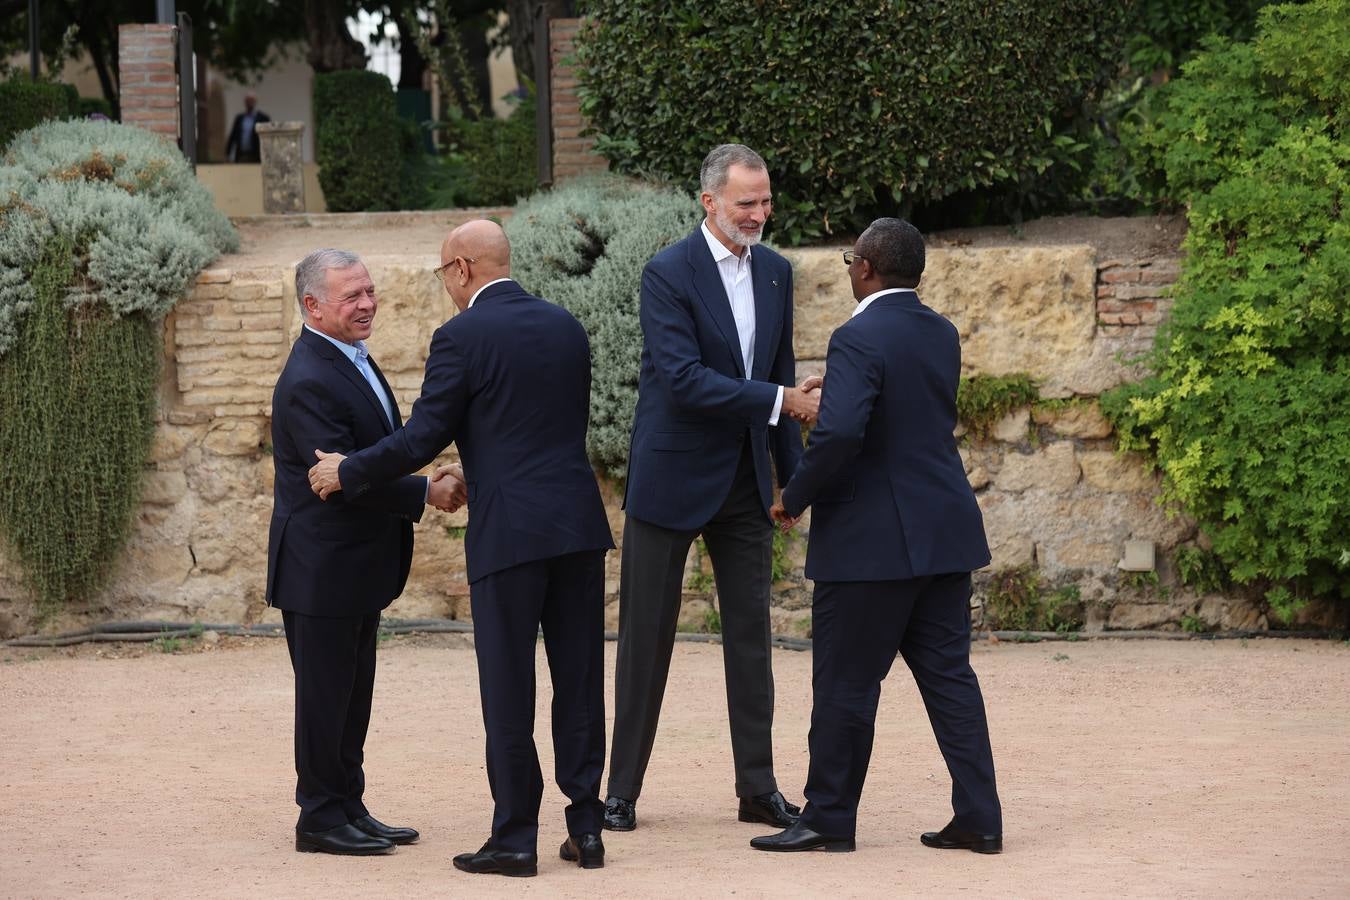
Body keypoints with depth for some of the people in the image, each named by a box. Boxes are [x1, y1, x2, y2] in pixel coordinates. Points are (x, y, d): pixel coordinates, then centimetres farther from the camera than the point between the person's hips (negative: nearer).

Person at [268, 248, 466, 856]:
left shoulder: (352, 359, 12)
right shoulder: (308, 383, -21)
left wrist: (421, 484, 6)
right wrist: (424, 494, -19)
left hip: (358, 565, 10)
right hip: (321, 569, -10)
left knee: (352, 695, 15)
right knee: (325, 694, -1)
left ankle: (349, 809, 23)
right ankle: (321, 818, 7)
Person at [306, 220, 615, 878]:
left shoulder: (463, 336, -8)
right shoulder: (565, 326, 12)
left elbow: (422, 439, -8)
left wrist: (346, 473, 7)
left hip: (509, 531, -6)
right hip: (578, 525, 6)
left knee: (507, 688, 1)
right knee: (580, 680, 9)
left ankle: (515, 837, 4)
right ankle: (586, 828, 12)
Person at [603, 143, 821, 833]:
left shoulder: (774, 271, 7)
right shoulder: (668, 274, -14)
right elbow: (684, 381, -23)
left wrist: (793, 474, 12)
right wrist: (780, 402, -25)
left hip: (744, 481, 6)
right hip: (673, 477, -5)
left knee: (751, 632, 7)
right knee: (646, 637, 2)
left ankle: (759, 789, 13)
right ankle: (622, 790, 9)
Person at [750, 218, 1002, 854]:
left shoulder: (859, 340, -17)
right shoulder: (942, 335, 9)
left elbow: (838, 433, -29)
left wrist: (794, 498, -15)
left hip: (873, 539, -8)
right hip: (944, 533, 8)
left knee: (845, 682, 3)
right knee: (947, 672, 10)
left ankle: (829, 818, 11)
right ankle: (978, 818, 9)